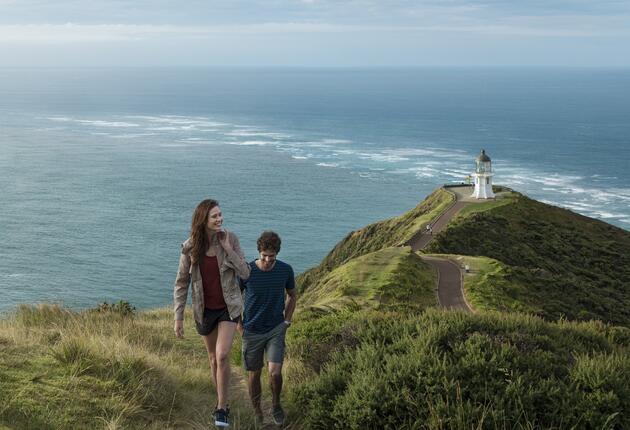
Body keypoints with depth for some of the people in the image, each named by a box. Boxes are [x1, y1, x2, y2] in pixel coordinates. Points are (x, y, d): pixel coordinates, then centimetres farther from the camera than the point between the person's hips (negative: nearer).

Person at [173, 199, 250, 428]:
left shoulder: (230, 238, -13)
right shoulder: (190, 247, -12)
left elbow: (245, 273, -11)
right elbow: (181, 283, -5)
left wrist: (228, 250, -23)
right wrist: (178, 317, -6)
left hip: (228, 307, -1)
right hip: (204, 310, 2)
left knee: (222, 356, -16)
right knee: (213, 358, 15)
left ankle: (221, 408, -1)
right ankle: (223, 404, 35)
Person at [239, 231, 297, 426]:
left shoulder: (285, 270, -9)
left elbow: (292, 296, 10)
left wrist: (287, 321, 5)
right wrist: (238, 326, -1)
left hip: (276, 329, 0)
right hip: (252, 331, 0)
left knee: (275, 372, -13)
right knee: (254, 374, 8)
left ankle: (276, 404, 16)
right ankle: (257, 413, 28)